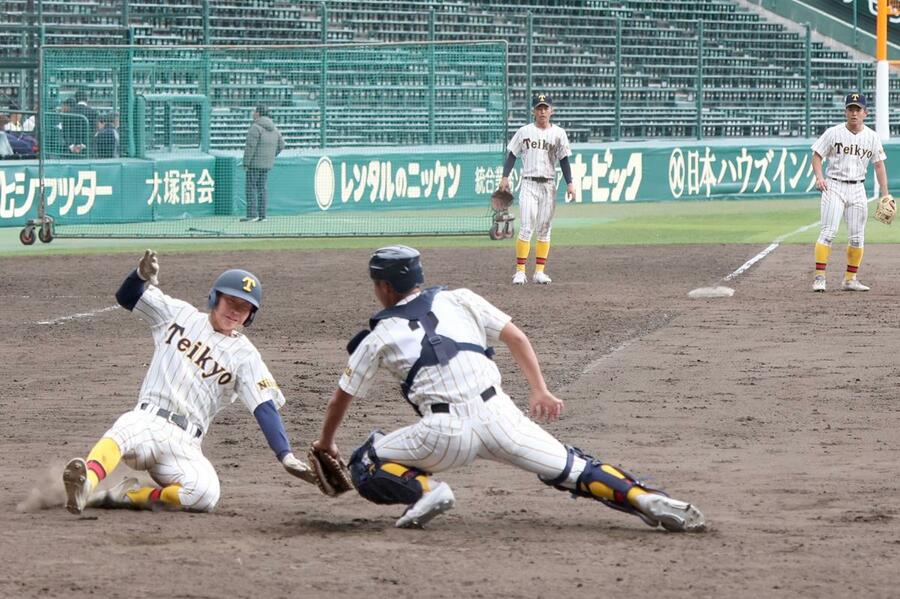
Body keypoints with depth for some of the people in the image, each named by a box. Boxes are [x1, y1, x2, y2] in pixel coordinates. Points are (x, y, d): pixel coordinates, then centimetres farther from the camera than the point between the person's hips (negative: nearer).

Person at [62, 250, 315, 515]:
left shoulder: (244, 355, 7)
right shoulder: (179, 314, 12)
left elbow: (265, 408, -1)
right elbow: (126, 297, 15)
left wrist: (286, 456, -16)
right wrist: (142, 275, -9)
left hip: (184, 446, 1)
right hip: (146, 422, -1)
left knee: (205, 493, -31)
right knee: (123, 433, -39)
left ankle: (129, 496, -22)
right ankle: (86, 484, -63)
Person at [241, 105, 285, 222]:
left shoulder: (255, 128, -13)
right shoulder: (273, 128, 10)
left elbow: (250, 146, -18)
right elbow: (281, 145, 15)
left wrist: (246, 163, -14)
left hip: (255, 163, -7)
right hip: (267, 164, 7)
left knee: (251, 188, -4)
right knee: (261, 188, 13)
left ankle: (252, 214, -10)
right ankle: (262, 215, 11)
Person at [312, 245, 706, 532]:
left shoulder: (379, 337, 14)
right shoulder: (458, 300, 18)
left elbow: (342, 397, 23)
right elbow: (515, 337, 13)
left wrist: (326, 443, 39)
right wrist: (540, 391, 13)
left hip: (445, 433, -3)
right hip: (499, 416, 3)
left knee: (366, 466, 16)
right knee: (572, 468, 10)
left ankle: (422, 489, -12)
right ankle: (646, 499, -11)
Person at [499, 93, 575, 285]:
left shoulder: (558, 133, 6)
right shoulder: (524, 131, 5)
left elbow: (564, 161, 5)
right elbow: (512, 155, 6)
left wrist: (569, 183, -4)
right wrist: (505, 177, -6)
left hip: (548, 186, 1)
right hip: (528, 184, -1)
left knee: (544, 230, 3)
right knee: (526, 228, -9)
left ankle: (539, 271, 6)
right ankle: (520, 271, -9)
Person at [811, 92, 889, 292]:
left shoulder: (871, 136, 5)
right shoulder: (833, 133, -4)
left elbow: (879, 165, 9)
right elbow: (817, 156, -1)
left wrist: (885, 195, 3)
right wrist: (819, 176, -19)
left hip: (857, 188, 4)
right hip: (834, 186, -4)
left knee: (857, 237, 5)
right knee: (828, 232, -13)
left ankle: (850, 279, 15)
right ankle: (819, 277, -14)